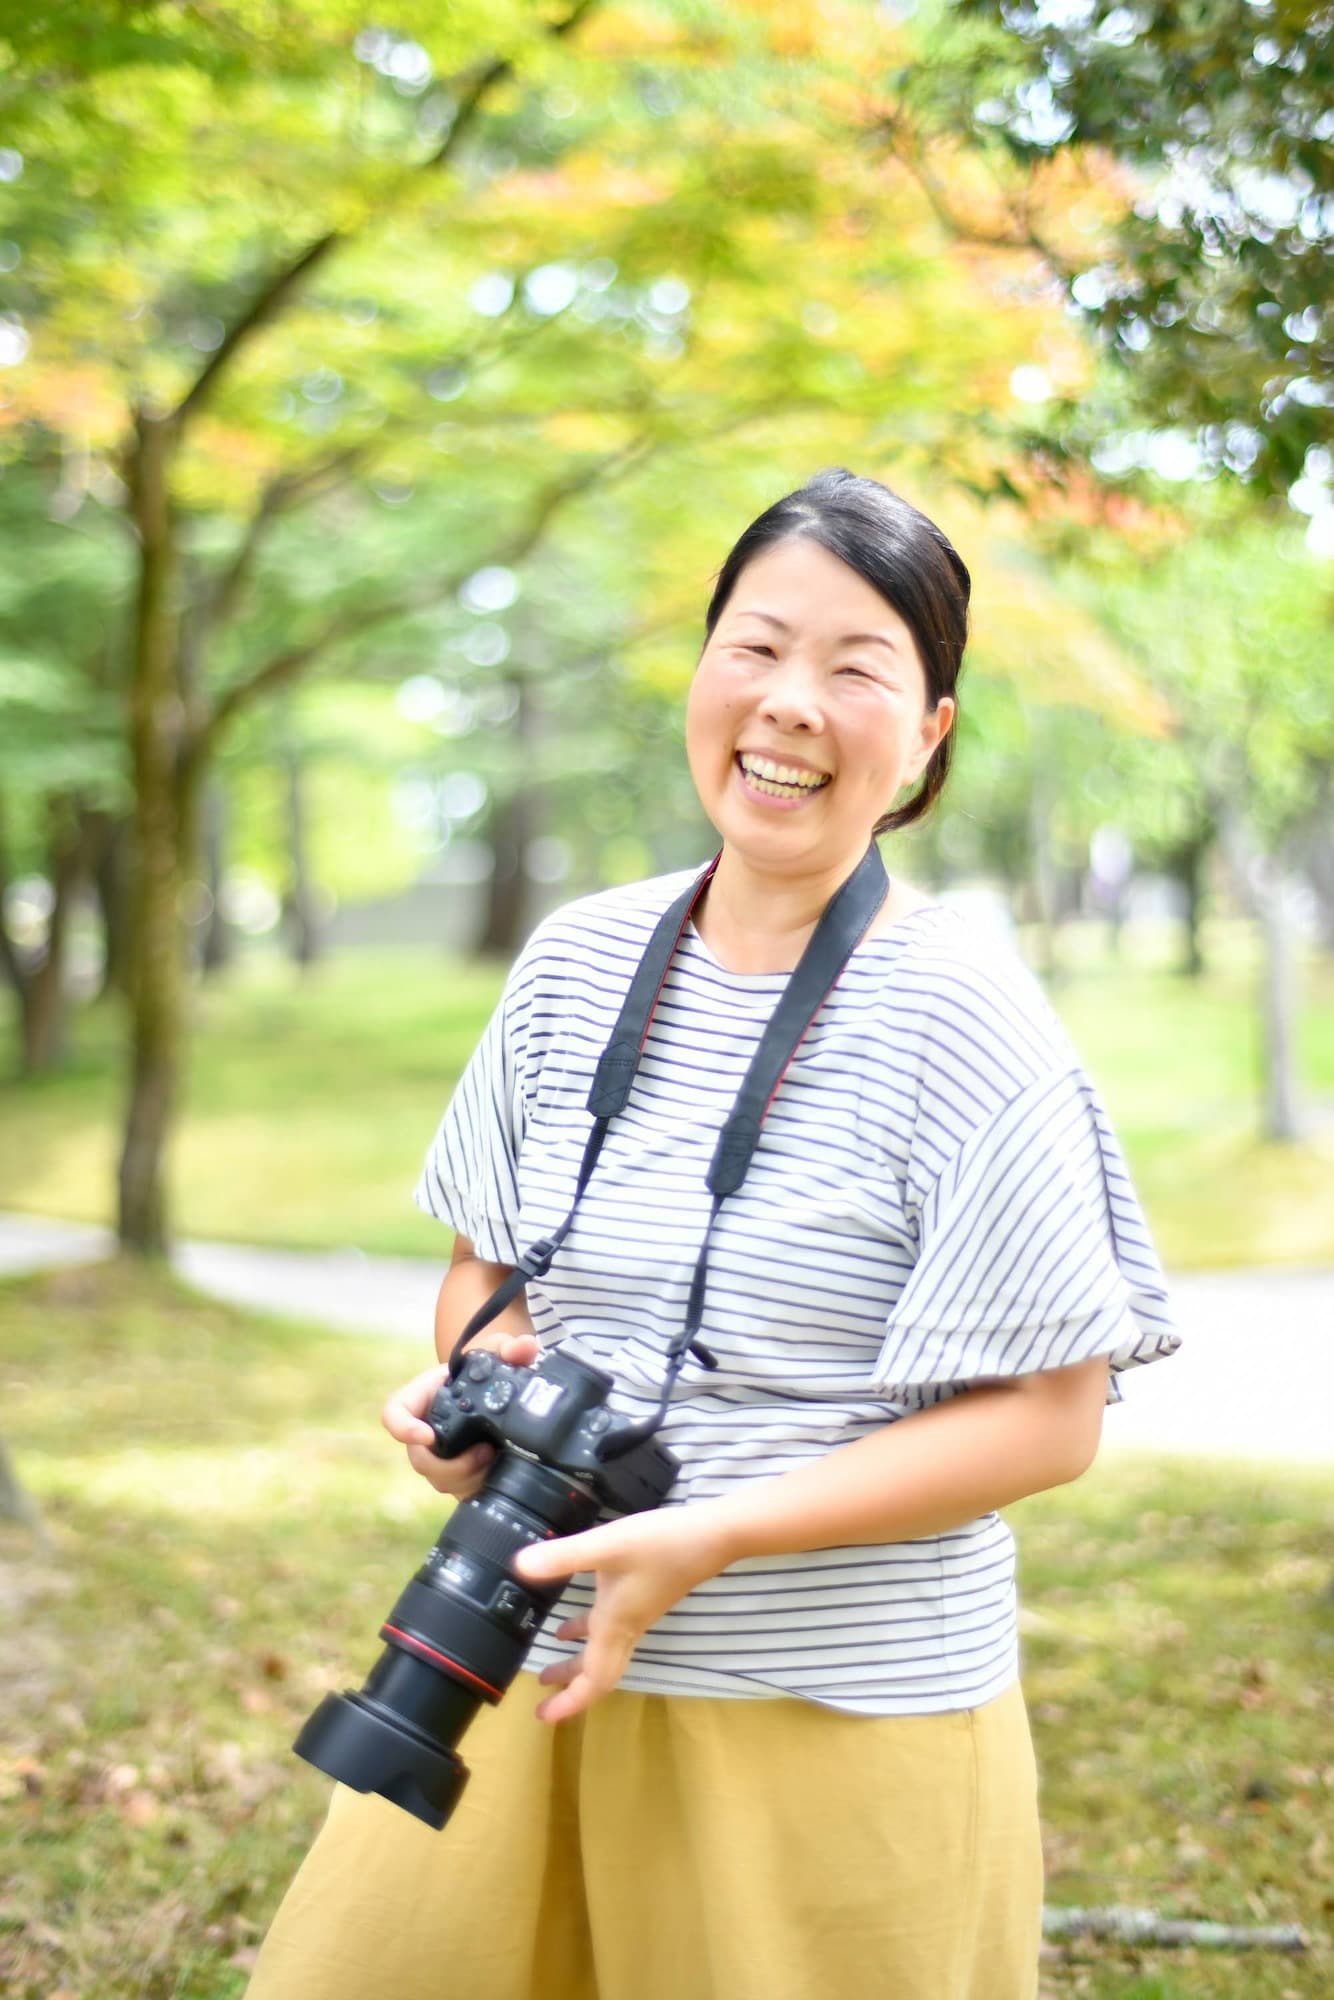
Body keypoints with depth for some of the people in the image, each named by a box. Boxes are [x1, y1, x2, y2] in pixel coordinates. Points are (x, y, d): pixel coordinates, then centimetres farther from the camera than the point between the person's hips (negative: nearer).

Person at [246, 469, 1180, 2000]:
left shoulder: (961, 1023, -12)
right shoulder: (577, 965, 3)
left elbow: (1050, 1415, -12)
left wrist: (707, 1537, -20)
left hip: (839, 1724, -4)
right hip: (537, 1664, 5)